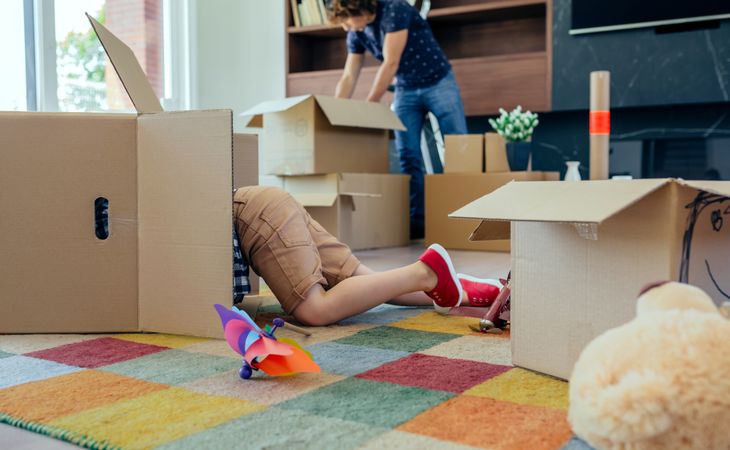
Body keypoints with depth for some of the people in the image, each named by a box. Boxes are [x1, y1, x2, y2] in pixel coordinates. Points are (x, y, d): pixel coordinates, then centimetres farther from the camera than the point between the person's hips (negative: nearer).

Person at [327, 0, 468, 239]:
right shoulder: (356, 34, -2)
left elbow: (390, 64, -25)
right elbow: (348, 78, 0)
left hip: (438, 83, -5)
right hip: (405, 90, 6)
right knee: (408, 157, -4)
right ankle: (417, 222, -2)